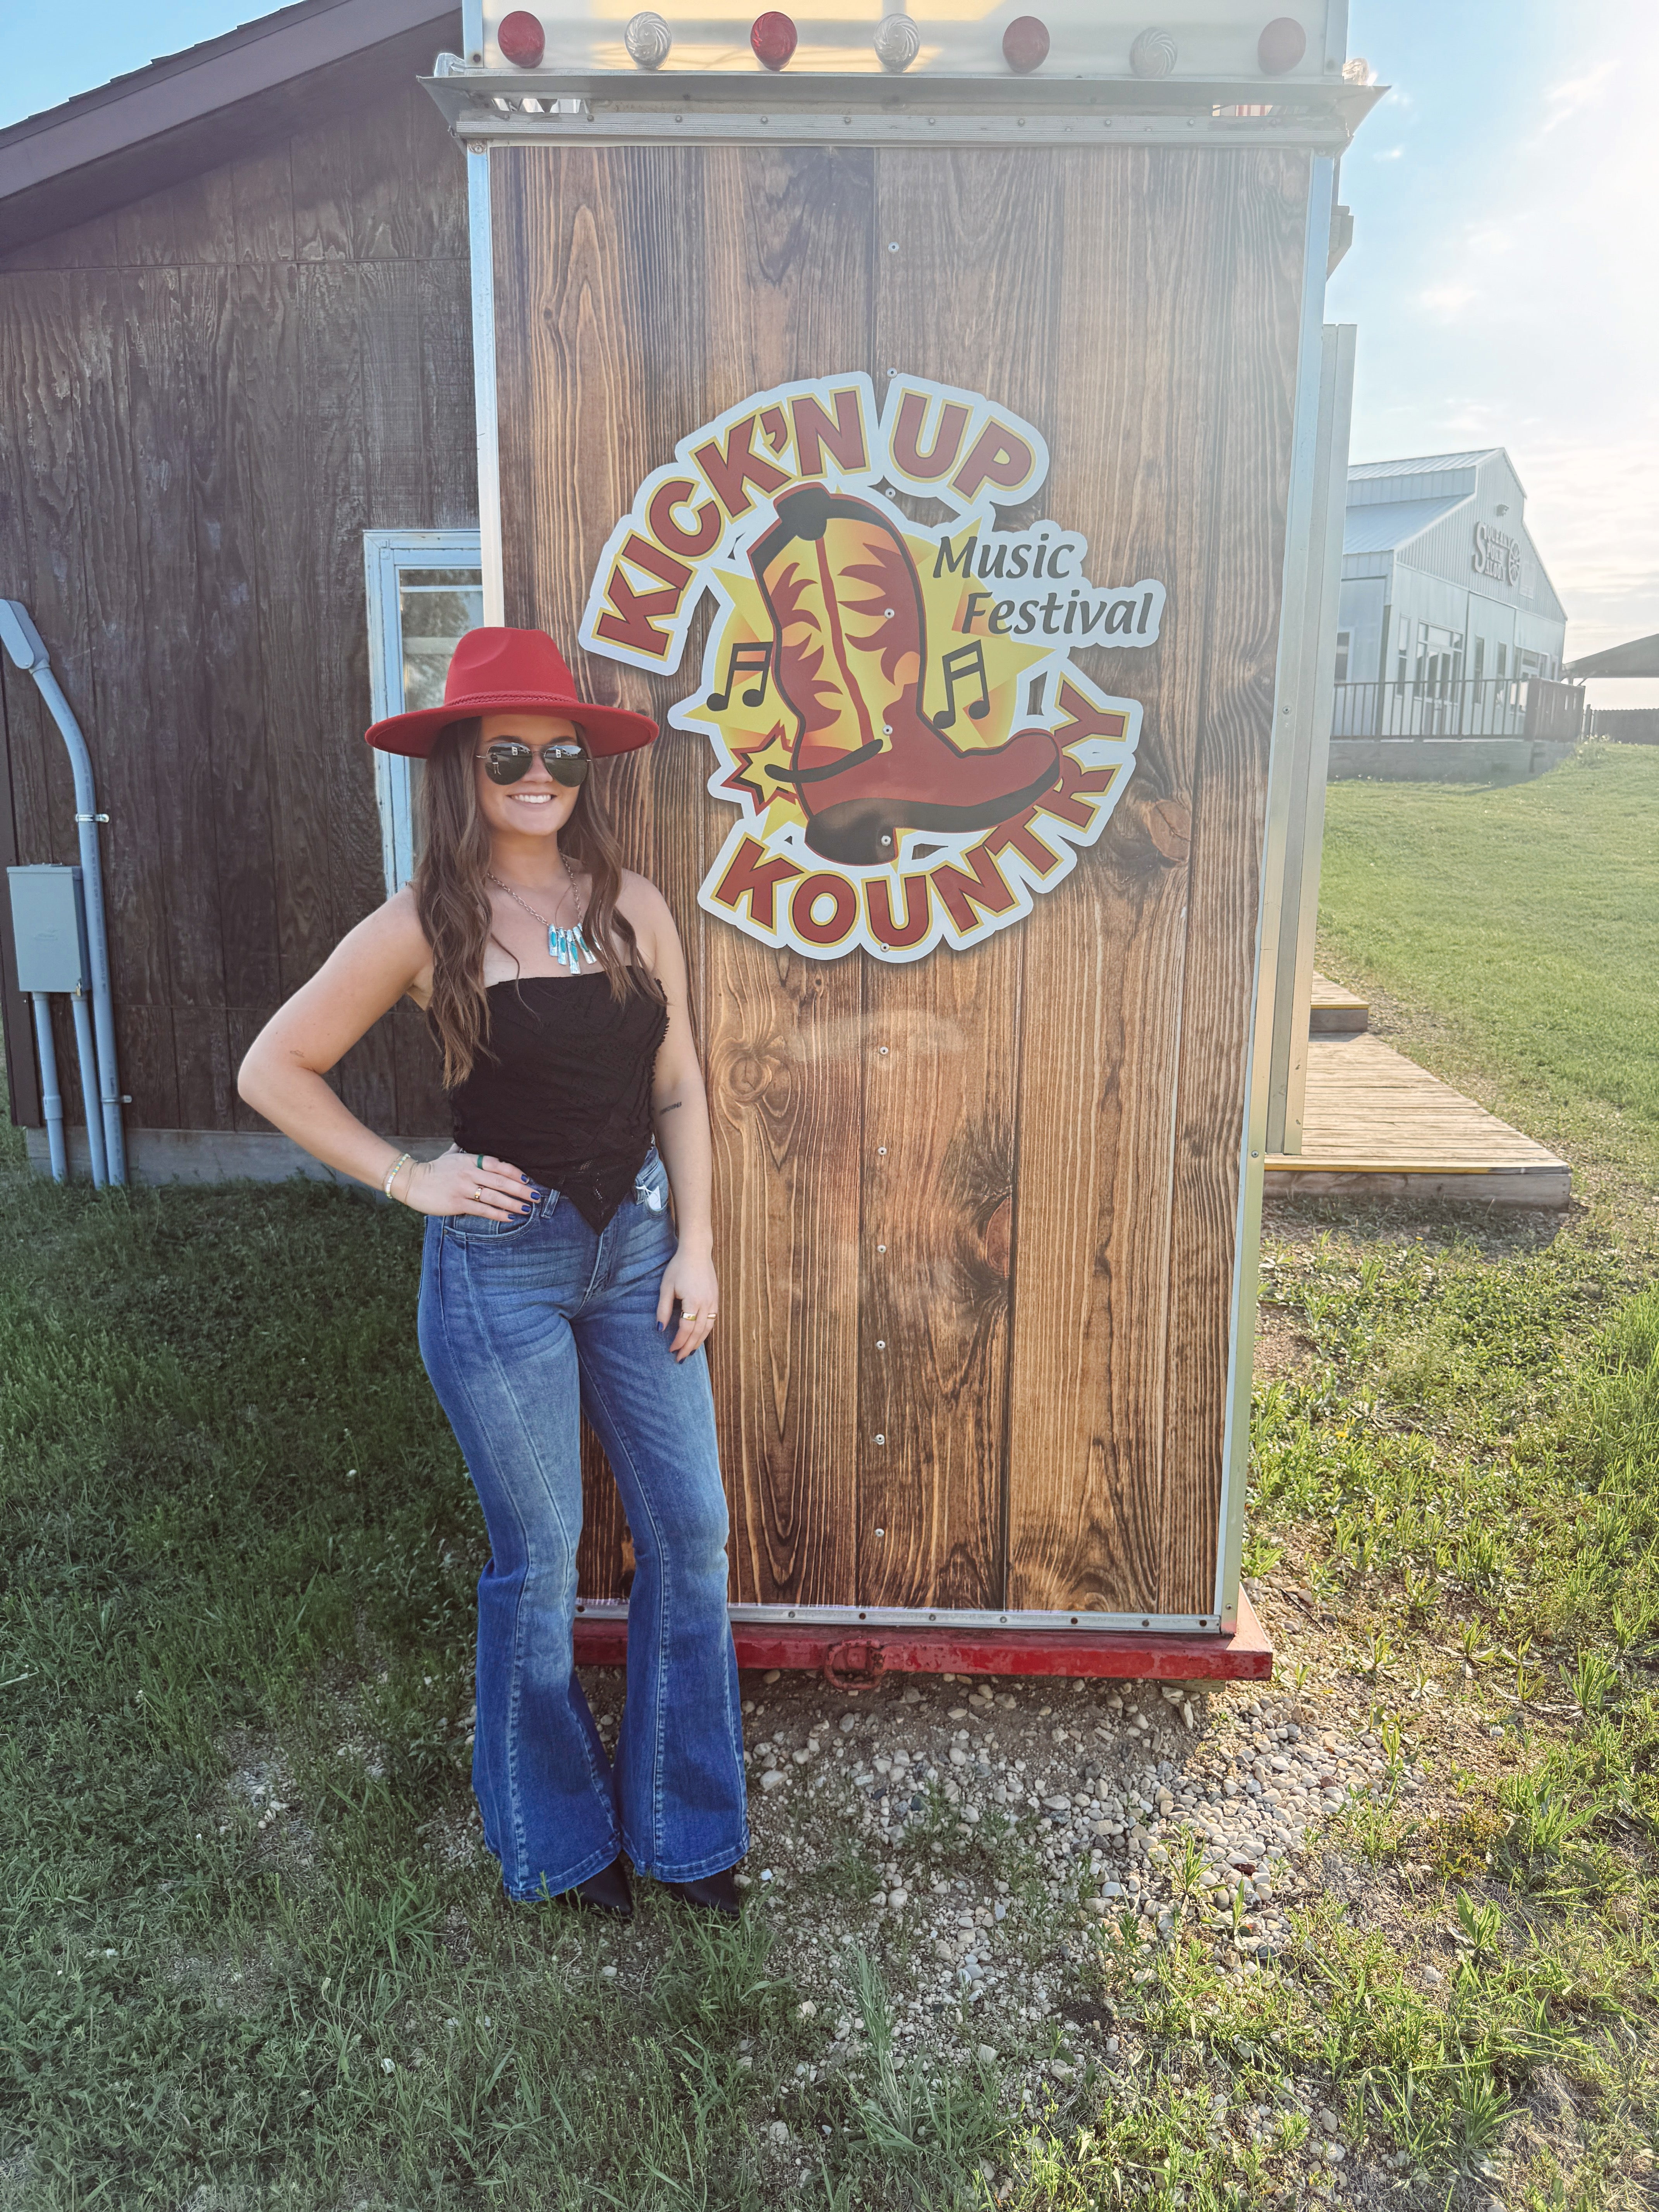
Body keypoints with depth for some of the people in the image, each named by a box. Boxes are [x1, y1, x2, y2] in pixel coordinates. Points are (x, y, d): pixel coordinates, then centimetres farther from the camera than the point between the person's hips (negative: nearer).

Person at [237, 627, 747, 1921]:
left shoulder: (634, 907, 3)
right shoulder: (425, 929, -7)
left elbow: (678, 1088, 6)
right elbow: (273, 1070, -1)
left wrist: (695, 1247, 0)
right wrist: (407, 1178, -7)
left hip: (637, 1246, 4)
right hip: (501, 1265, -4)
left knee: (692, 1533, 8)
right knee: (540, 1560, 8)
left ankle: (681, 1821, 30)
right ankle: (560, 1838, 33)